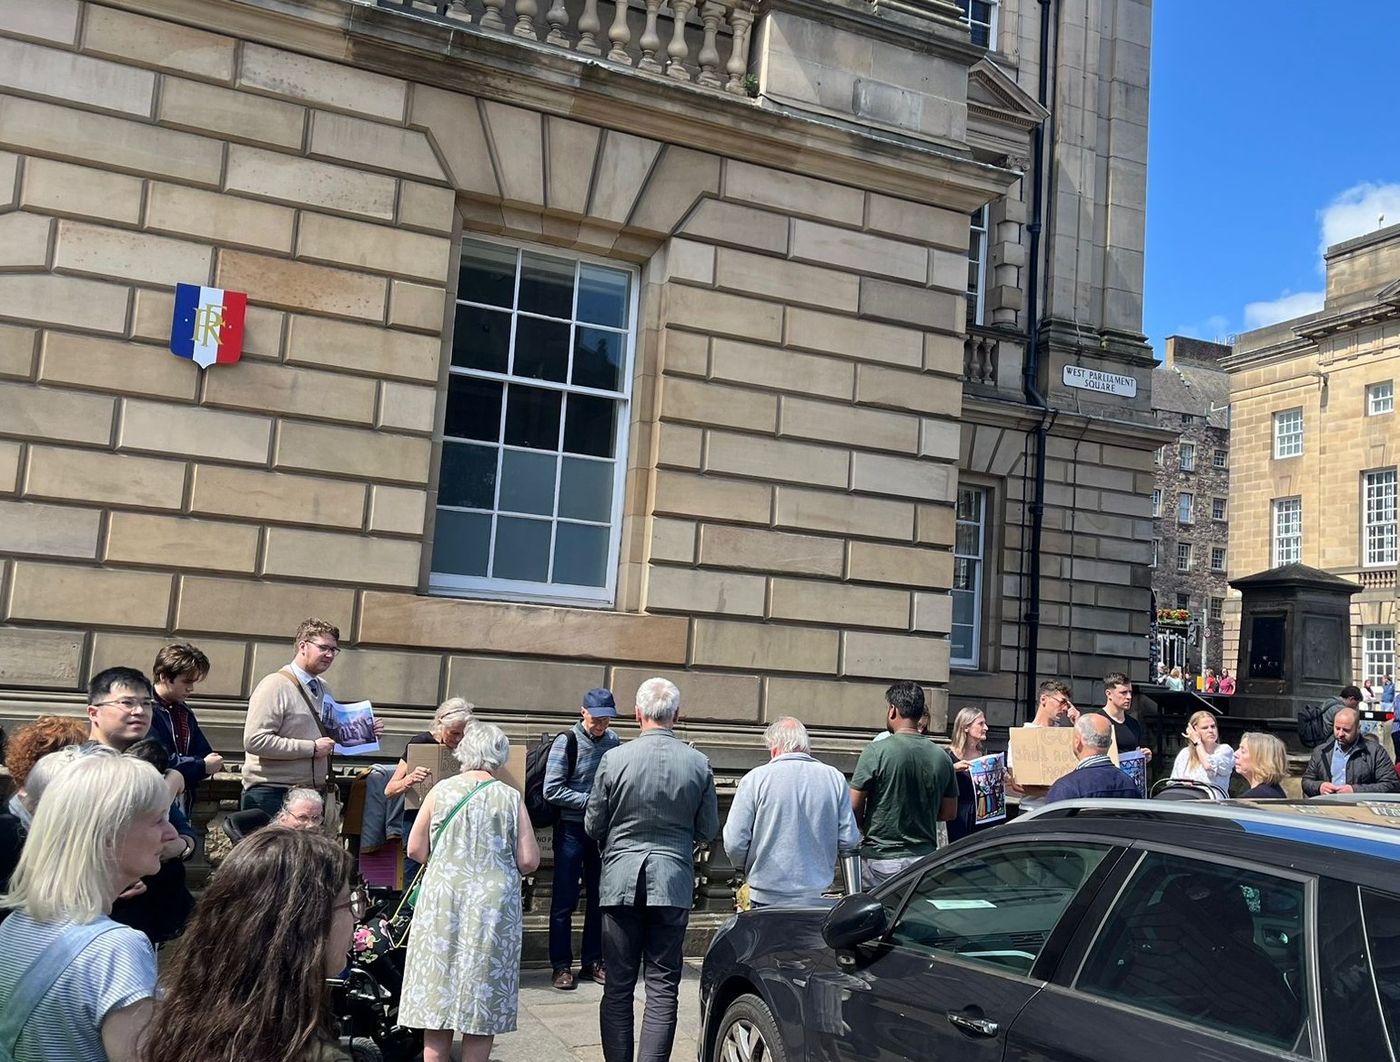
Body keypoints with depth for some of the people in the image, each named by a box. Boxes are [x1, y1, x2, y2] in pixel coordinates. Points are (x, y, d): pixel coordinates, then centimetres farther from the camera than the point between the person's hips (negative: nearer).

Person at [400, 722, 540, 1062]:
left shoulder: (441, 790, -2)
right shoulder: (510, 798, -3)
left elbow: (415, 849, 2)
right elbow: (529, 861, -4)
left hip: (443, 902, 1)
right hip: (493, 906, -1)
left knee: (437, 995, 10)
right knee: (483, 997, 9)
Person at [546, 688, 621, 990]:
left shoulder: (612, 741, 4)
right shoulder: (567, 742, -11)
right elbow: (552, 790, -14)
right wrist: (590, 801, -17)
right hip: (572, 829, -5)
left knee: (599, 898, 11)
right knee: (565, 900, 1)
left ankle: (592, 962, 22)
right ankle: (562, 966, 11)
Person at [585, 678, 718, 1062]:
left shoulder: (614, 759, -9)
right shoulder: (699, 764, -5)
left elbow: (592, 825, 0)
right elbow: (708, 830, 2)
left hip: (621, 881, 0)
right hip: (674, 883, 1)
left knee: (618, 987, 9)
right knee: (663, 987, 6)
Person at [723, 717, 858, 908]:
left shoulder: (755, 779, -6)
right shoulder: (835, 778, 2)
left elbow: (734, 843, -7)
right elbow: (849, 842, 2)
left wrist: (747, 868, 14)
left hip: (767, 899, -2)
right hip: (818, 898, 2)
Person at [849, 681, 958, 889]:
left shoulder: (876, 752, -12)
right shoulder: (941, 757, 2)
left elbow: (854, 807, -8)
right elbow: (949, 813, 10)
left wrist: (865, 826, 11)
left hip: (880, 858, -4)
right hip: (925, 860, 4)